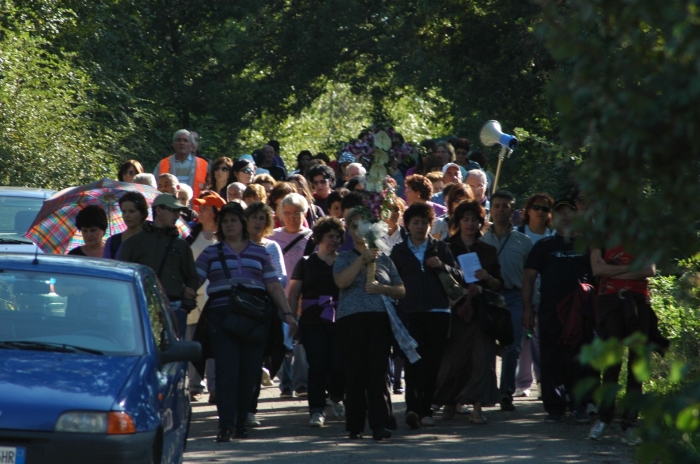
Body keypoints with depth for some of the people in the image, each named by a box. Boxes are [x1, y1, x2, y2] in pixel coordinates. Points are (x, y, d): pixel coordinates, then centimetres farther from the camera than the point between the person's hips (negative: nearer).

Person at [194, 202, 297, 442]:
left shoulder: (259, 253, 15)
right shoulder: (211, 253, 12)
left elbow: (274, 286, 13)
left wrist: (287, 313, 6)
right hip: (221, 316, -2)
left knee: (250, 371, 1)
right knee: (227, 369, -11)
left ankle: (241, 421, 14)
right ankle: (226, 424, -14)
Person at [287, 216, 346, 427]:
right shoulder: (306, 263, 9)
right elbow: (293, 294, 8)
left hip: (340, 322, 1)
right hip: (313, 323, -1)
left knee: (339, 366, -3)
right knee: (317, 366, -8)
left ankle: (336, 397, 27)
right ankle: (317, 410, -6)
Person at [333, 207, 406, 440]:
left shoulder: (384, 259, 16)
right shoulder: (344, 259, 11)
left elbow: (401, 290, 14)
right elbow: (341, 281, -8)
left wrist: (381, 288, -4)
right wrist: (363, 259, -12)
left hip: (380, 319, 1)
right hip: (351, 320, -1)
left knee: (377, 369, -10)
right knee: (355, 372, -2)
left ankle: (379, 423, -13)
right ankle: (355, 426, 5)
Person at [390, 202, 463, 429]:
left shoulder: (440, 248, 14)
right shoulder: (399, 251, 14)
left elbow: (459, 276, 10)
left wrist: (442, 266, -9)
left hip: (437, 311, 1)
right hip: (410, 313, -1)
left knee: (432, 363, 0)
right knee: (414, 360, -14)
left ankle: (425, 410, 7)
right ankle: (413, 408, -24)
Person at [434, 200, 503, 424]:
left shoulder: (488, 251, 13)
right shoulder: (447, 248, 7)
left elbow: (499, 285, 12)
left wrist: (487, 278, -8)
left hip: (481, 311, 1)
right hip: (454, 310, -1)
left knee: (482, 358, -10)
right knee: (454, 358, -3)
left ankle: (477, 408, -11)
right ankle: (450, 403, 15)